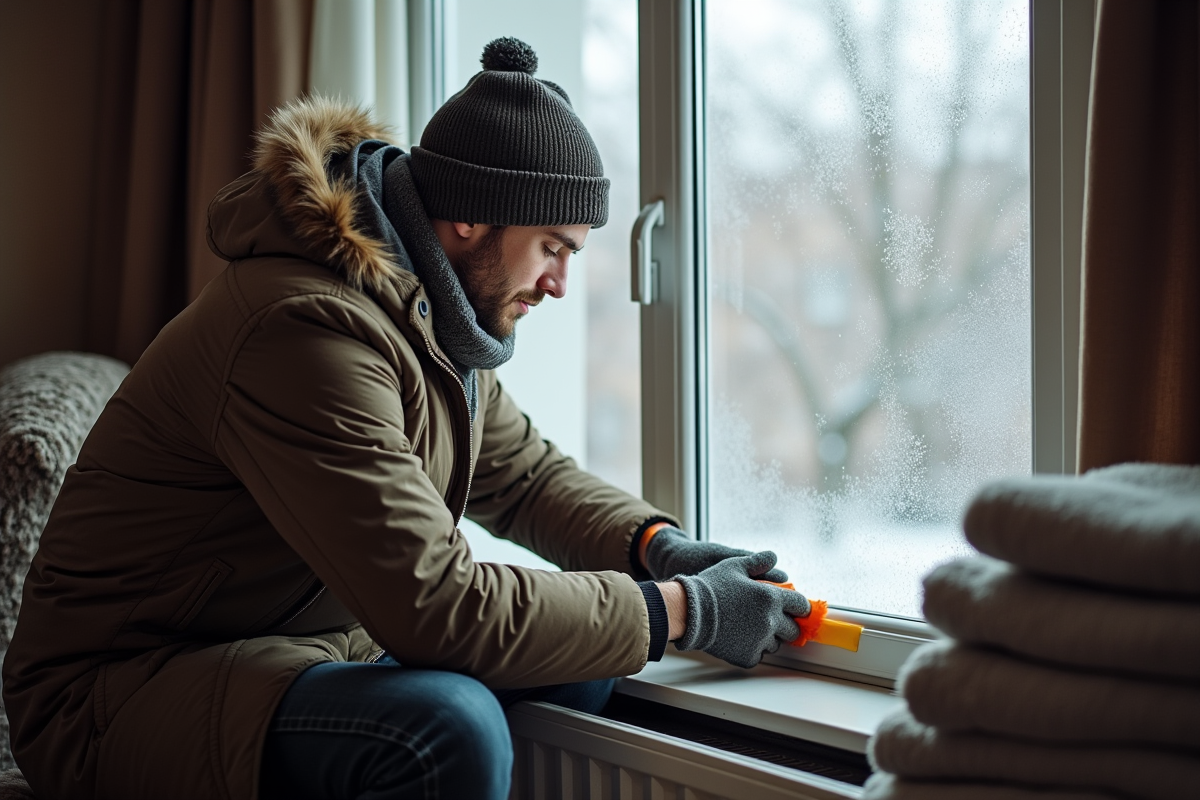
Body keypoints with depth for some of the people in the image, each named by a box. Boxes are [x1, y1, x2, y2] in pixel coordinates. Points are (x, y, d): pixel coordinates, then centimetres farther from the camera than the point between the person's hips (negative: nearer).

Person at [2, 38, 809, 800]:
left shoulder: (435, 316, 5)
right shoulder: (312, 330, -27)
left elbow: (527, 476, 19)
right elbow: (440, 609, -30)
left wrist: (658, 546, 0)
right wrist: (680, 612, -21)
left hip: (304, 648, 10)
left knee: (581, 659, 2)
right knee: (445, 726, -34)